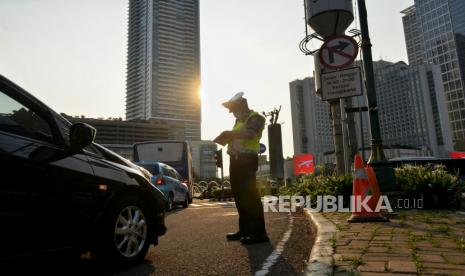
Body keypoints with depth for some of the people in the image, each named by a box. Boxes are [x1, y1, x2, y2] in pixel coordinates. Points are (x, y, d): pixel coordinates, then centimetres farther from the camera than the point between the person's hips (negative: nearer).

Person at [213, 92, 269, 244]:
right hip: (235, 160, 9)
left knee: (250, 195, -11)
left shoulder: (256, 118, -5)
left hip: (247, 160, -9)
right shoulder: (239, 121, 23)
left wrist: (229, 133, -15)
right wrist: (224, 138, 3)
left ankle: (259, 232, -7)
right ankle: (245, 229, 19)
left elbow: (249, 133, -24)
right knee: (239, 195, 10)